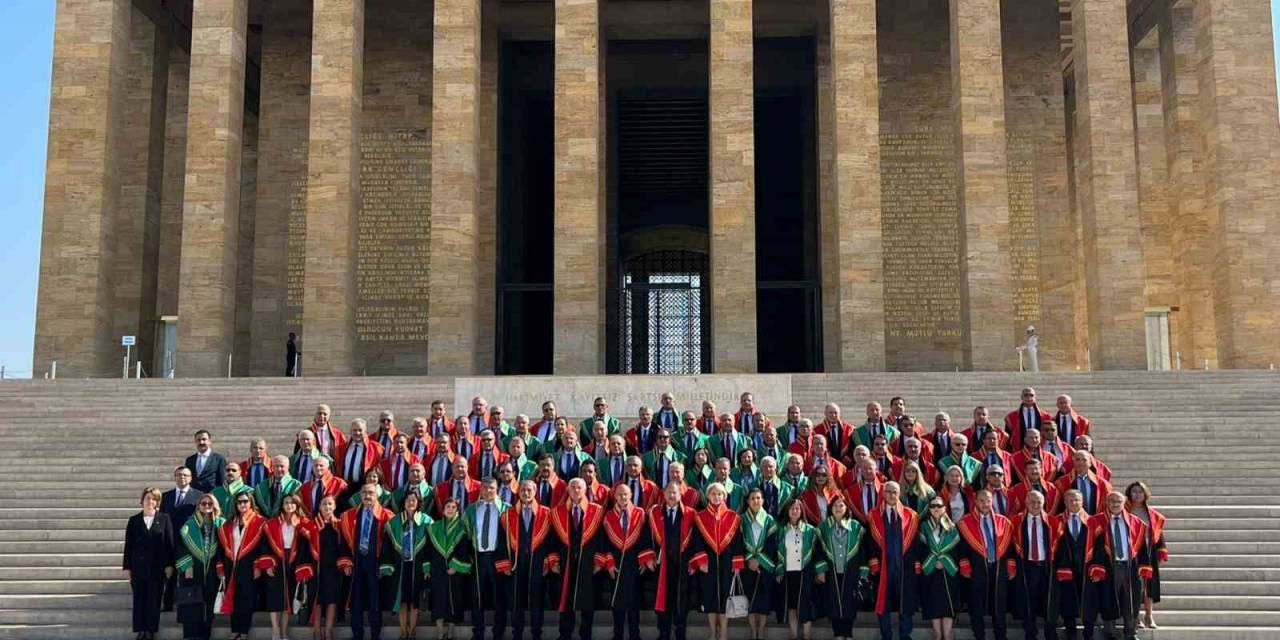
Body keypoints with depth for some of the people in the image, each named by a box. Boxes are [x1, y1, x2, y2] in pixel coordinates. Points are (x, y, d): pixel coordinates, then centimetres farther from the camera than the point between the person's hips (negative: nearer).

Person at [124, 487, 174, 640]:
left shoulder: (164, 519, 3)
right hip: (138, 566, 1)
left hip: (157, 567, -1)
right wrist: (127, 567, 1)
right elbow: (128, 545, 5)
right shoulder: (134, 520, 6)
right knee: (139, 598, 3)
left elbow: (169, 543, 1)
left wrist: (169, 565, -4)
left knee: (154, 599, 2)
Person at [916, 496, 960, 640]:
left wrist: (944, 562, -9)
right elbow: (920, 549, 2)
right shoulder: (924, 527, 7)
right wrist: (933, 562, -9)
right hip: (930, 571, 0)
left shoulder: (952, 527, 8)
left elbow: (957, 549, 3)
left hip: (948, 571, 0)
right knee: (933, 603, -1)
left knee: (948, 603, -6)